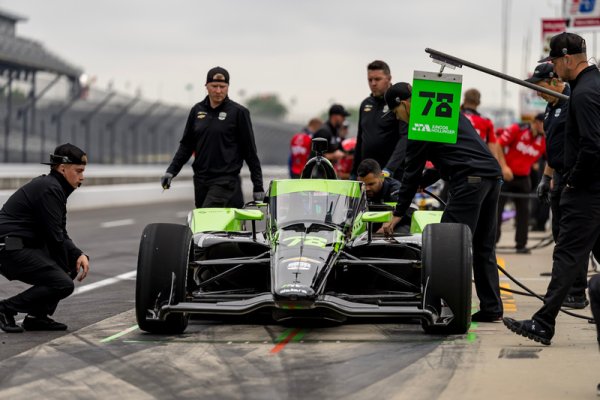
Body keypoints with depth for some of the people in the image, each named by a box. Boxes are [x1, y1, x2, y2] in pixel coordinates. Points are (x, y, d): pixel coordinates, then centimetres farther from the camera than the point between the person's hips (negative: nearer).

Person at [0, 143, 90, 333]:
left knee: (75, 262, 13)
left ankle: (37, 316, 11)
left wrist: (79, 255, 0)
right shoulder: (49, 189, -14)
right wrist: (65, 268, -2)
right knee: (63, 284, -19)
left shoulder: (55, 187, 18)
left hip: (23, 247, 11)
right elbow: (54, 236, -15)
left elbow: (60, 234, 18)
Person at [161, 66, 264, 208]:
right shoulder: (197, 110, 12)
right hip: (201, 180, 6)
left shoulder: (239, 112, -2)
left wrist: (258, 186, -1)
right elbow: (186, 144, 19)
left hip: (226, 181, -6)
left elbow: (249, 151, 0)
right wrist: (171, 171, 8)